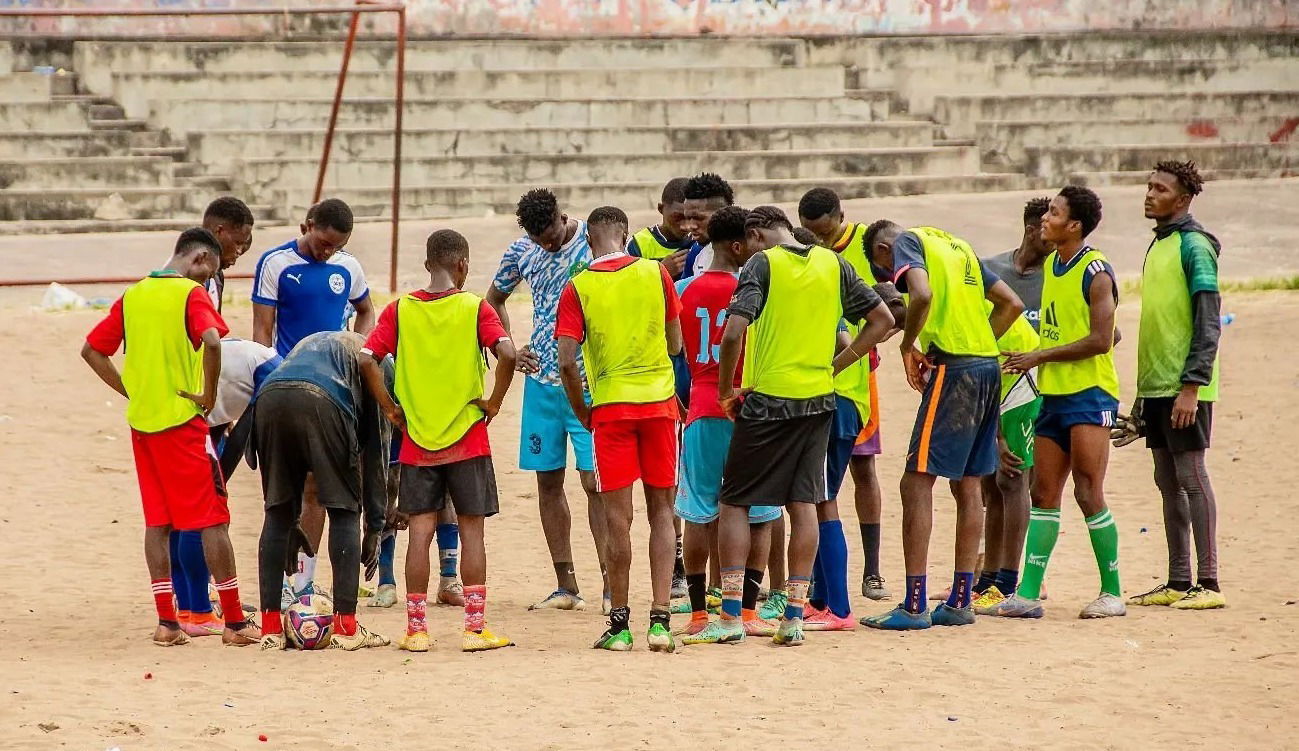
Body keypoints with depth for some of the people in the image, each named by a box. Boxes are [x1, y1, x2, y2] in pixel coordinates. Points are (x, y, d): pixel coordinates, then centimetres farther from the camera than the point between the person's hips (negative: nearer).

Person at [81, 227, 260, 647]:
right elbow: (211, 342, -26)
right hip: (182, 420, -6)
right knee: (213, 518, -1)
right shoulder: (192, 294, -8)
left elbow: (91, 351, 14)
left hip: (141, 421, 6)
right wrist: (209, 396, -14)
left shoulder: (133, 295, 11)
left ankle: (166, 621, 7)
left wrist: (131, 392, 12)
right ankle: (234, 623, -1)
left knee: (157, 521, 10)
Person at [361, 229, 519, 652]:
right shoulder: (474, 308, -5)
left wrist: (389, 408, 1)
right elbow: (507, 354, -18)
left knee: (420, 533, 5)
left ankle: (415, 630, 5)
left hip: (416, 441, 2)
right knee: (472, 531, 4)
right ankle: (475, 629, 4)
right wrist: (494, 402, -6)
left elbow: (366, 359, -8)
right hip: (468, 440, -2)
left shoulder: (400, 310, 0)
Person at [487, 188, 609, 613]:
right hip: (541, 382, 5)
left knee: (594, 480, -10)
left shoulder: (596, 244, -9)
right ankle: (566, 586, 12)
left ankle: (611, 585, -9)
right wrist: (509, 350, 8)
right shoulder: (521, 252, 5)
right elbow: (494, 299, 21)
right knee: (548, 480, 6)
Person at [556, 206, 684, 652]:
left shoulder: (577, 288, -3)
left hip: (610, 406, -1)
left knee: (618, 518, 2)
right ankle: (660, 619, 0)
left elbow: (566, 363, -8)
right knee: (661, 512, 8)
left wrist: (583, 413, 7)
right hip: (659, 401, 1)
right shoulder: (655, 273, 1)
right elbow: (676, 345, 9)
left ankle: (619, 623, 6)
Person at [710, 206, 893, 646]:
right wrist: (835, 365, 11)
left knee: (734, 501, 5)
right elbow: (882, 320, 10)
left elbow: (733, 333, -19)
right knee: (804, 503, 8)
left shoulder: (762, 264, -8)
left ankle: (731, 615, 0)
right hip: (817, 400, 5)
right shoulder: (833, 264, 7)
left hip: (767, 399, -5)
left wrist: (726, 391, -7)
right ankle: (794, 617, 5)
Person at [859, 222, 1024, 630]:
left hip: (954, 370, -8)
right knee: (968, 486, 13)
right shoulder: (958, 247, 22)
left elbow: (923, 294, -20)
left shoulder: (907, 242, 0)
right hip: (988, 367, 8)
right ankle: (960, 602, 16)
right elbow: (1011, 304, 21)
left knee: (916, 483, -5)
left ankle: (914, 607, -8)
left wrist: (908, 345, -6)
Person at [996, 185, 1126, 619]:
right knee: (1043, 494, 6)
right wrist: (1032, 360, 12)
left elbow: (1099, 340, -19)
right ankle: (1027, 595, 6)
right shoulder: (1051, 266, 13)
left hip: (1089, 395, -9)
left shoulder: (1095, 271, -13)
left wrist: (1039, 356, -16)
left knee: (1088, 493, -8)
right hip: (1054, 394, 9)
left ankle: (1112, 593, 1)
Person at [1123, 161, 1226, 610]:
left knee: (1191, 476, -8)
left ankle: (1209, 584, -7)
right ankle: (1177, 583, 13)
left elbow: (1208, 324, -15)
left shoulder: (1194, 247, -10)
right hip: (1156, 386, 9)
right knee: (1168, 481, 9)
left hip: (1185, 388, -9)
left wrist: (1191, 387, -21)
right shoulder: (1158, 246, 17)